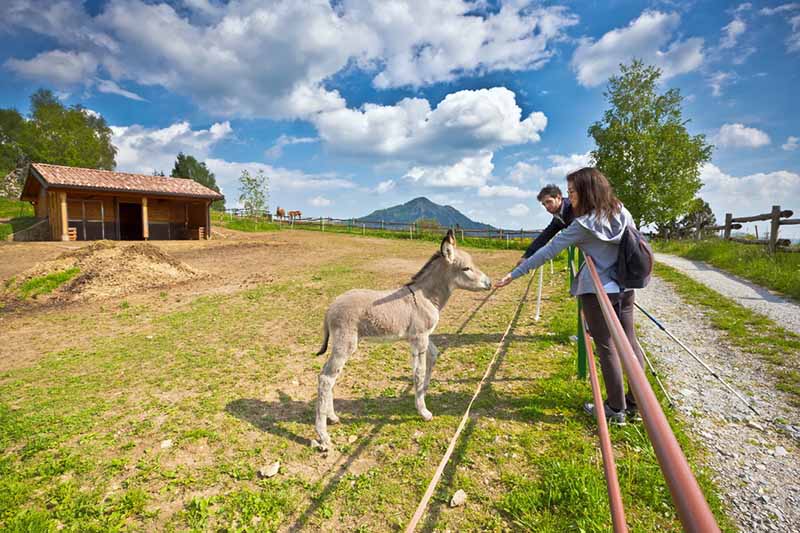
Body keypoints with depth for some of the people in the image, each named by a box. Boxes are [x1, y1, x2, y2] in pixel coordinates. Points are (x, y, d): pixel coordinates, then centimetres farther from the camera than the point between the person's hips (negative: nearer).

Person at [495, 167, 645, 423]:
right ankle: (636, 402, 26)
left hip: (597, 290, -6)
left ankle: (616, 408, 16)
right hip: (625, 287, 7)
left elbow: (549, 251, -17)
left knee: (607, 347, 4)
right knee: (629, 342, 14)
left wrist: (515, 273, -14)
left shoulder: (583, 225, -15)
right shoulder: (622, 212, 3)